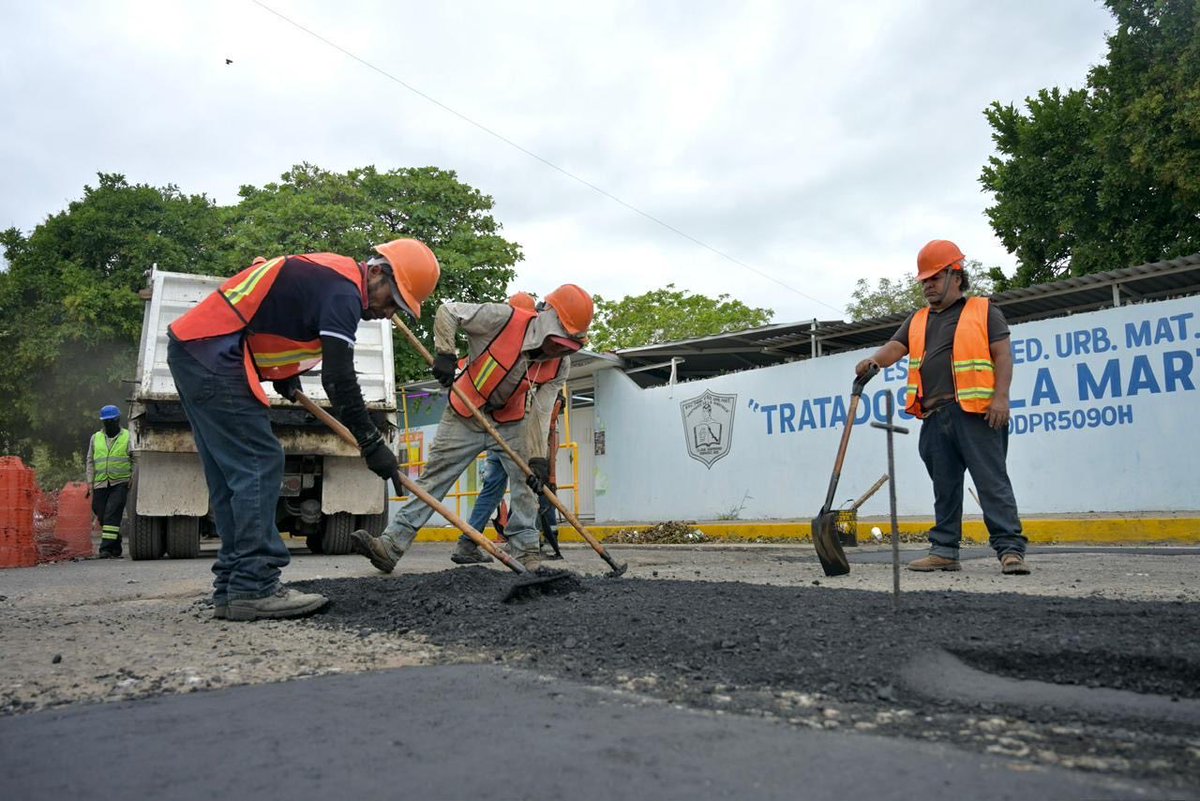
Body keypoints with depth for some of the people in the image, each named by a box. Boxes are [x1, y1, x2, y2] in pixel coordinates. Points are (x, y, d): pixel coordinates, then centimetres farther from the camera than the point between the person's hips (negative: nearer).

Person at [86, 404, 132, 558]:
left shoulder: (128, 437, 6)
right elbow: (90, 461, 15)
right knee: (102, 516, 5)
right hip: (100, 484, 4)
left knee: (112, 515, -15)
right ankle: (116, 549, 19)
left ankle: (106, 549, -15)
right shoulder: (95, 438, 14)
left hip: (120, 483, -4)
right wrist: (90, 482, 6)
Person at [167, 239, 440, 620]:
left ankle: (233, 587, 11)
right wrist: (371, 441, -17)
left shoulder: (327, 273, 18)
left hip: (192, 347, 11)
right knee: (259, 463, -12)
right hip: (213, 352, -11)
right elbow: (338, 378, -21)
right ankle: (254, 588, -12)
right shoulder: (344, 289, -14)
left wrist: (284, 373, 17)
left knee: (231, 474, 9)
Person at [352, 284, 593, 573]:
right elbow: (447, 312, -17)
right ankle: (391, 544, -4)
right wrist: (445, 354, -29)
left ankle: (525, 549, 4)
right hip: (465, 416, -3)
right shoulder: (504, 319, -27)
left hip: (511, 421, 3)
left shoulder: (559, 365, -14)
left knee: (528, 479, -8)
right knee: (434, 476, -4)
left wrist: (538, 457, -25)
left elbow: (539, 413, -16)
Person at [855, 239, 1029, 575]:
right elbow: (895, 347, 9)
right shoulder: (917, 321, 23)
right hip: (935, 417, 5)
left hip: (975, 412, -5)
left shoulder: (984, 311, 9)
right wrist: (875, 360, -14)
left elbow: (1003, 354, 1)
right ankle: (944, 551, 13)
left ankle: (1010, 549, -8)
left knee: (992, 481, -9)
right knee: (944, 487, 8)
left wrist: (1001, 396, -12)